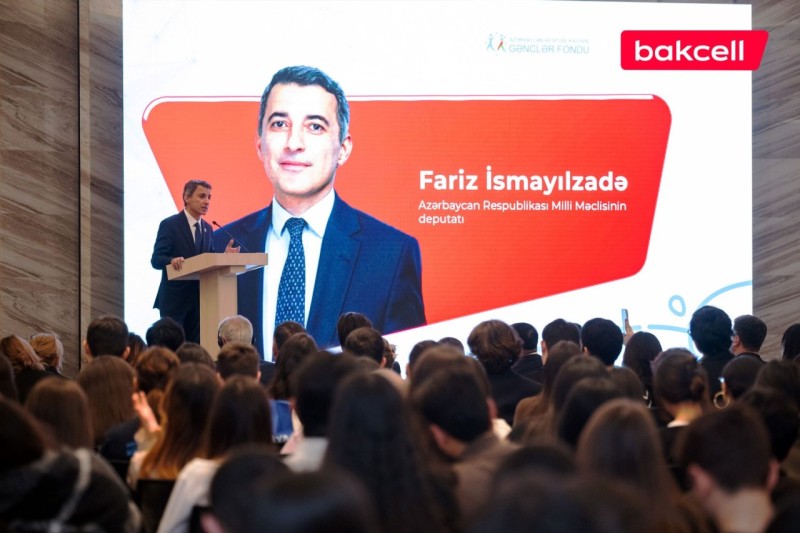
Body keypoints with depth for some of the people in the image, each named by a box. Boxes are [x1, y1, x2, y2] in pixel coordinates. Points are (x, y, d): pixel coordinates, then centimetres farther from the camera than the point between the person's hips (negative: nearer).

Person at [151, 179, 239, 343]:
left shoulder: (207, 228, 13)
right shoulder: (169, 225, -7)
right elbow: (156, 260, -13)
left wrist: (224, 255, -6)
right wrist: (172, 260, -33)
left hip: (199, 298, 6)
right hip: (174, 298, -6)